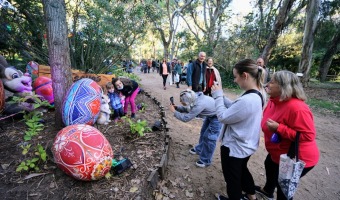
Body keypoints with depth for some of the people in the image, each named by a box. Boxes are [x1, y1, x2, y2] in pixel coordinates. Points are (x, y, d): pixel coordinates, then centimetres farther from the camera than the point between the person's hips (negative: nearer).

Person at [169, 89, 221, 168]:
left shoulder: (199, 105, -39)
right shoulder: (194, 98, -15)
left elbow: (186, 118, -32)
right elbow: (187, 109, 2)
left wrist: (174, 111, -23)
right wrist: (177, 107, -13)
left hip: (218, 117, -9)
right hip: (211, 114, 9)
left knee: (209, 137, -4)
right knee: (203, 132, 20)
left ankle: (206, 161, 12)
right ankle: (199, 149, 41)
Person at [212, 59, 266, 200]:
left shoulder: (247, 100, -36)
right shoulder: (258, 94, -4)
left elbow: (223, 117, -25)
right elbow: (235, 108, 4)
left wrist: (217, 96, -15)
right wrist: (221, 96, -2)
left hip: (234, 146, -9)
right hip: (246, 145, 10)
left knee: (232, 177, 18)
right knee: (242, 170, 33)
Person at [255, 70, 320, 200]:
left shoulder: (297, 107, -33)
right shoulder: (274, 101, -4)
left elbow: (308, 136, -33)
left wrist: (278, 128, -35)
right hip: (278, 152, 10)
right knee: (269, 166, 31)